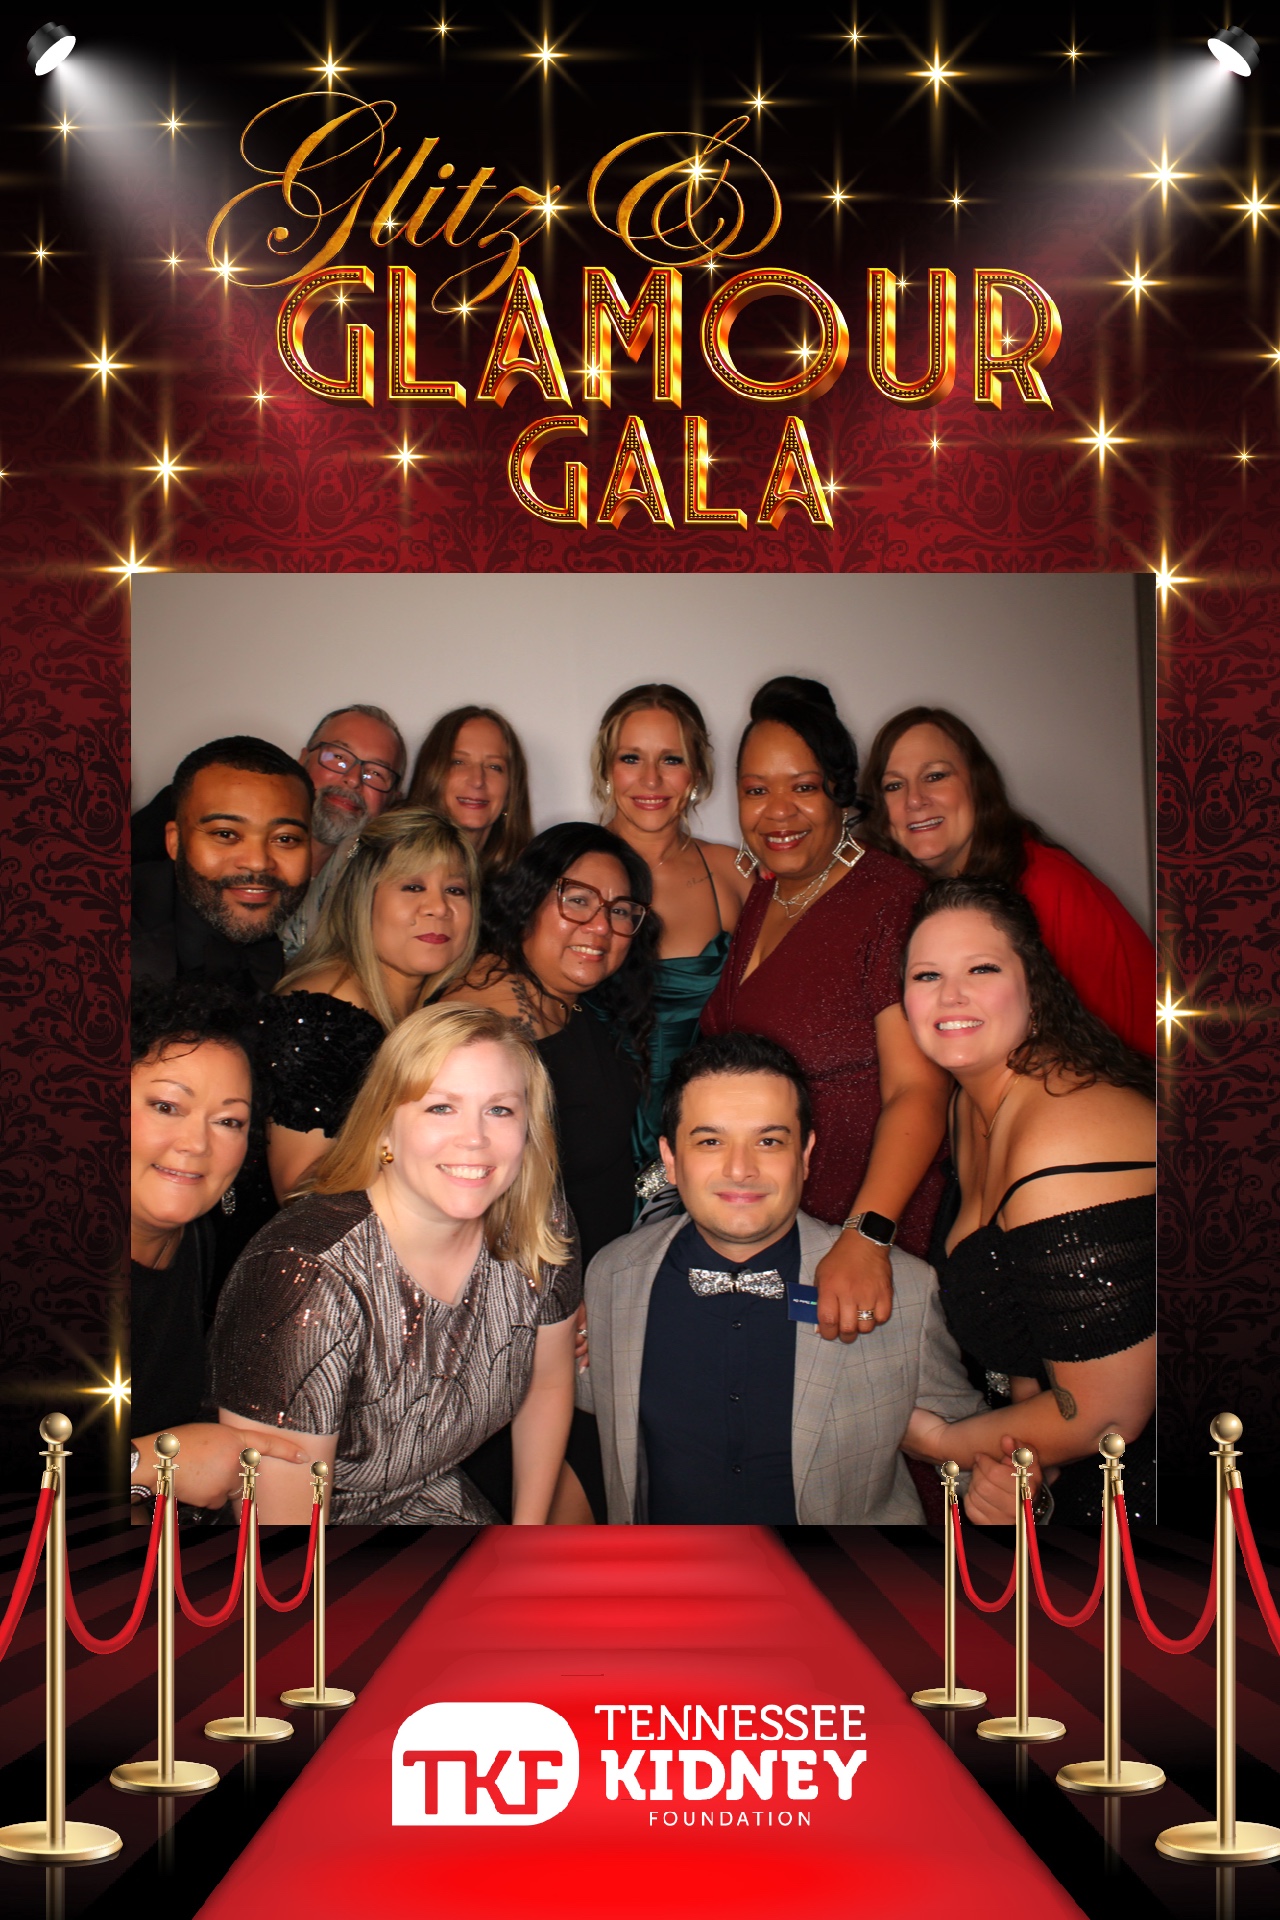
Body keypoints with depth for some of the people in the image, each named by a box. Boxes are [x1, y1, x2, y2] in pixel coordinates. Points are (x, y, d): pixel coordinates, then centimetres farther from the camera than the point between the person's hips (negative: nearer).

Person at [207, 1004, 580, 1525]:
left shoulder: (533, 1244, -10)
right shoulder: (310, 1278, -28)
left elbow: (548, 1384, 10)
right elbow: (278, 1518, -25)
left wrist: (529, 1532, 7)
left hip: (441, 1501, 8)